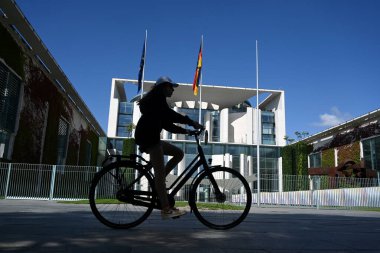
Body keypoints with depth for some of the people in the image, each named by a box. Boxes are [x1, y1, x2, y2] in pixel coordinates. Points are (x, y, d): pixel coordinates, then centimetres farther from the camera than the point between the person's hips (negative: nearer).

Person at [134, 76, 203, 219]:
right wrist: (191, 122, -19)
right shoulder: (157, 96, -1)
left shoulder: (157, 100, 28)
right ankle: (166, 209, -15)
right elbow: (169, 114, -18)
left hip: (151, 137, 10)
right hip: (148, 136, -10)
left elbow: (167, 124, 22)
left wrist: (186, 131, 13)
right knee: (160, 172, -14)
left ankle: (157, 183, 4)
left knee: (179, 153, 8)